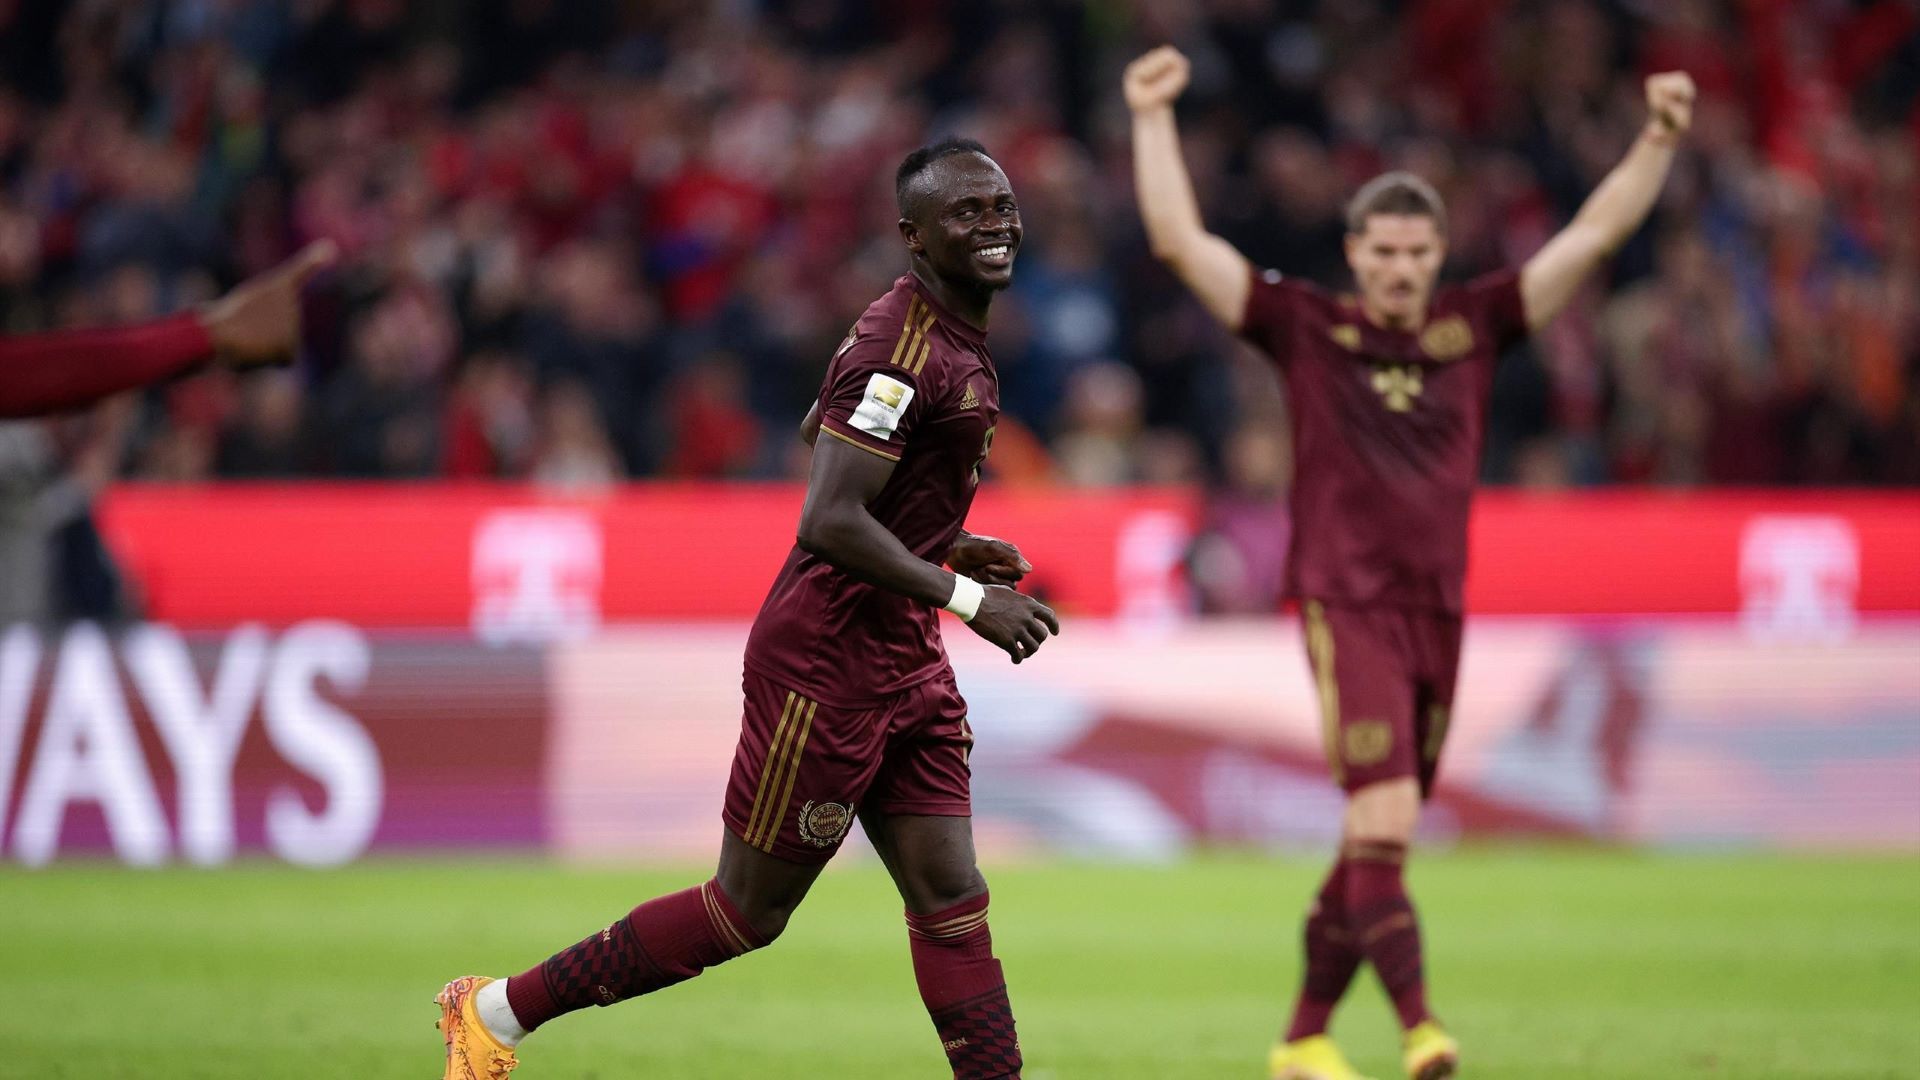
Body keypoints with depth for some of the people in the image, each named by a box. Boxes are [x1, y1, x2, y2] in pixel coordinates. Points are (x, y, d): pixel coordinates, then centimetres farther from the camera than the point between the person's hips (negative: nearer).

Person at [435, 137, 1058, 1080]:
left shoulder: (951, 332, 11)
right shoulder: (903, 348, -20)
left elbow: (823, 430, 26)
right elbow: (830, 523, -27)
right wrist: (963, 596, -26)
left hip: (902, 664, 9)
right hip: (828, 665, -9)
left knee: (951, 898, 4)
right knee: (747, 912, 2)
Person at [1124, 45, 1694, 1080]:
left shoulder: (1473, 328, 10)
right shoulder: (1306, 328, 2)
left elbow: (1593, 234, 11)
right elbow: (1181, 242, -2)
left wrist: (1659, 137, 3)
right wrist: (1153, 120, -6)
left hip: (1437, 612, 4)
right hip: (1344, 606, -4)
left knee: (1373, 835, 10)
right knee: (1385, 816, -20)